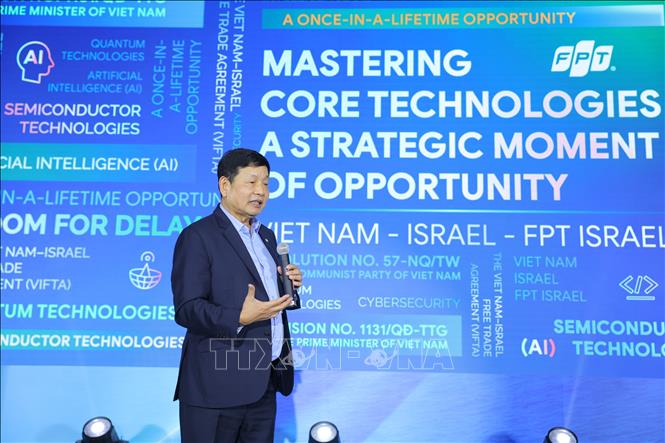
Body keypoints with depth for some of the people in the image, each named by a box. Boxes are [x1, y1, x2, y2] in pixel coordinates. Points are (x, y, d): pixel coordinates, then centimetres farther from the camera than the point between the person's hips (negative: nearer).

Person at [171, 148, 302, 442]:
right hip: (219, 385, -7)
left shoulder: (266, 235, 16)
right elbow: (186, 309, -15)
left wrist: (289, 284, 2)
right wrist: (239, 318, -29)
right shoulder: (198, 236, -9)